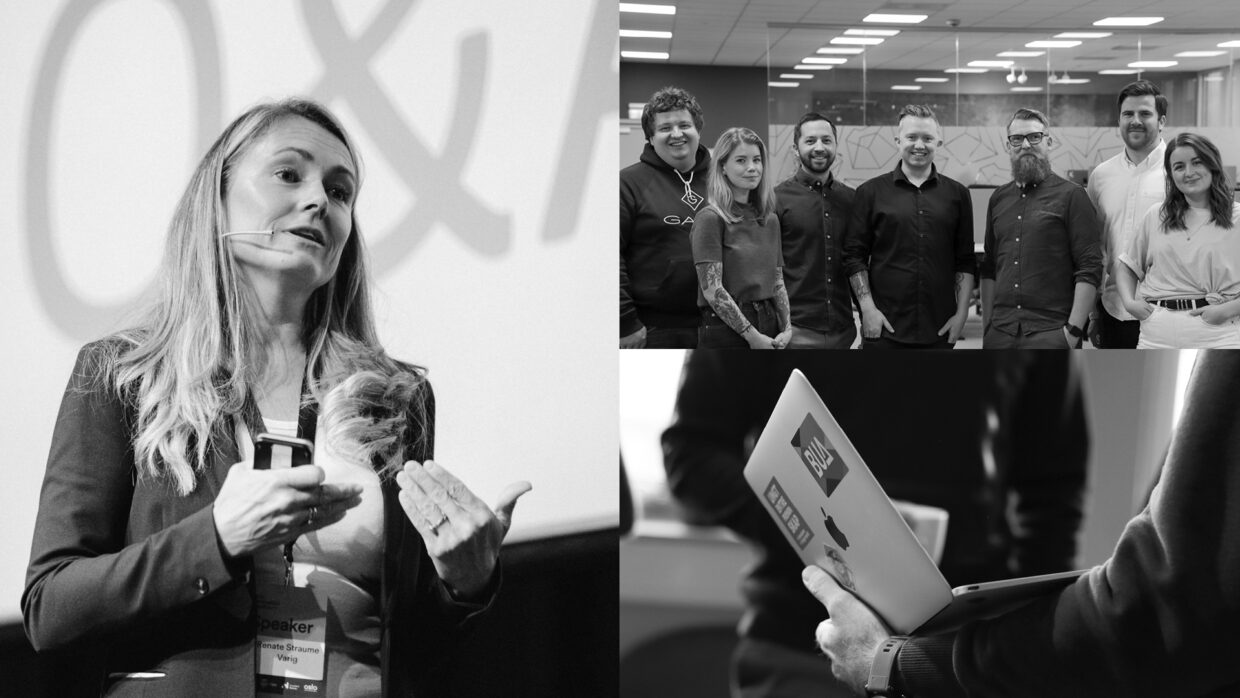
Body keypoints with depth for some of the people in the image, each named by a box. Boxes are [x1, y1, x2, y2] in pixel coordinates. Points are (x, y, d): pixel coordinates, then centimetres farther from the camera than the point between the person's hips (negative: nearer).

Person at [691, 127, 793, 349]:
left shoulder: (770, 220, 13)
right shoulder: (710, 219, -7)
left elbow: (778, 283, 16)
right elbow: (712, 290, -13)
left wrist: (787, 328, 1)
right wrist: (752, 335, -13)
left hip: (769, 326, 6)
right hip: (726, 331, -6)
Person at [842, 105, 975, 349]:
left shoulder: (957, 194, 9)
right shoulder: (871, 192, 3)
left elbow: (965, 261, 9)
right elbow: (854, 256, 1)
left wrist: (962, 313, 1)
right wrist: (867, 308, -8)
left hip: (939, 330, 2)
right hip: (884, 329, -2)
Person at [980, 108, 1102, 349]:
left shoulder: (1071, 196, -2)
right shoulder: (998, 199, 13)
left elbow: (1089, 269, -7)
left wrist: (1074, 330, -12)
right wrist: (987, 324, 8)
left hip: (1051, 334, -4)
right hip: (999, 334, 4)